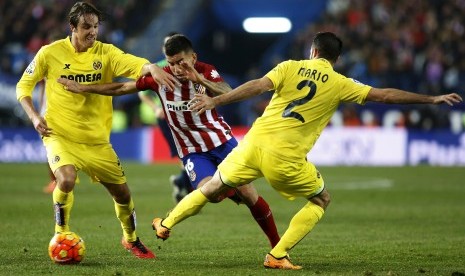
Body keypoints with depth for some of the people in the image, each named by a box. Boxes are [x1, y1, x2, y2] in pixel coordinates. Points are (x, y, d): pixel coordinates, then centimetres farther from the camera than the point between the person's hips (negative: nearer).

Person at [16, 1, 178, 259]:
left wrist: (150, 67, -46)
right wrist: (34, 116, -11)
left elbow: (133, 63, -23)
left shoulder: (105, 52, -4)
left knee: (122, 192, 9)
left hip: (97, 139, 3)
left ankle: (131, 240, 37)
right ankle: (60, 236, -7)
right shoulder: (50, 53, -6)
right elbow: (23, 85, 4)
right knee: (66, 179, -30)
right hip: (60, 135, -3)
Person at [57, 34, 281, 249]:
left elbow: (228, 95, -34)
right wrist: (83, 88, 0)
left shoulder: (206, 72, -14)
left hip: (222, 141, 0)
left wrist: (199, 79, -49)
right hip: (192, 150, 0)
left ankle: (276, 244, 13)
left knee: (248, 194, -6)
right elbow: (122, 88, 1)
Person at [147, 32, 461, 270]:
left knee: (213, 187, 24)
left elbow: (258, 85, -10)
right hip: (286, 158, -3)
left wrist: (214, 101, -15)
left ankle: (166, 224, 32)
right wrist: (432, 99, 9)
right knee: (322, 200, 19)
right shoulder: (339, 84, 2)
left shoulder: (290, 67, 5)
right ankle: (277, 255, 9)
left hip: (255, 142, 3)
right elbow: (385, 95, 2)